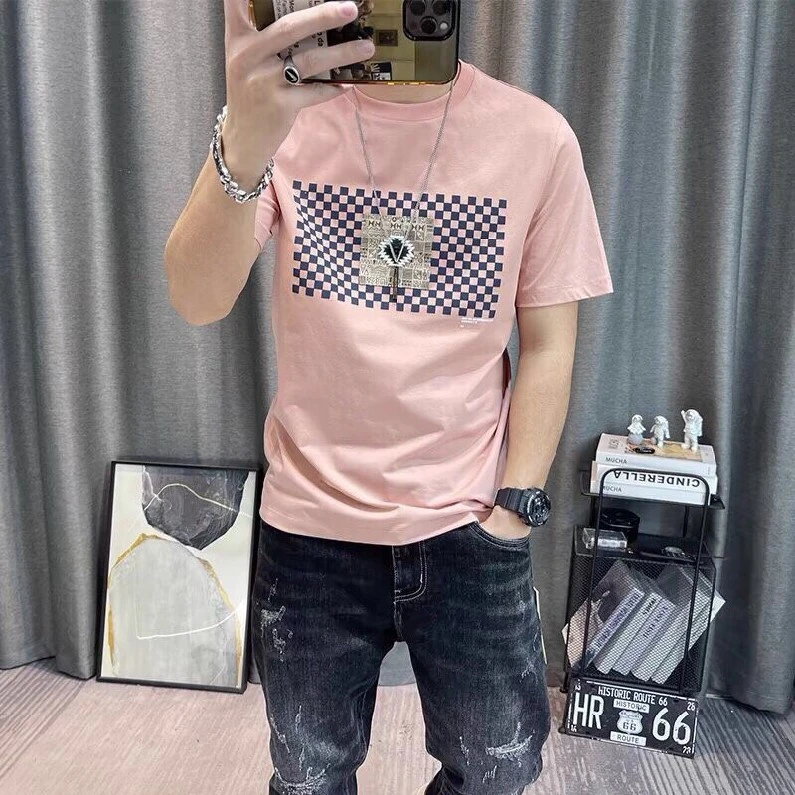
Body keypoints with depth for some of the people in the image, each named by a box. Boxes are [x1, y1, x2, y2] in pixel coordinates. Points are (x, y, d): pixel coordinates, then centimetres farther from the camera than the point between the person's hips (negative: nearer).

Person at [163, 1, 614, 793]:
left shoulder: (537, 136, -6)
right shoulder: (284, 111, -6)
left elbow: (548, 344, -1)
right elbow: (196, 303, -20)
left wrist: (516, 506, -4)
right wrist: (244, 142, -37)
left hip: (468, 525, 1)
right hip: (310, 525, 1)